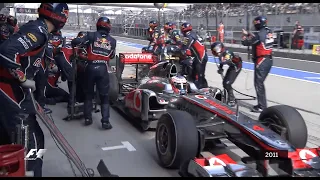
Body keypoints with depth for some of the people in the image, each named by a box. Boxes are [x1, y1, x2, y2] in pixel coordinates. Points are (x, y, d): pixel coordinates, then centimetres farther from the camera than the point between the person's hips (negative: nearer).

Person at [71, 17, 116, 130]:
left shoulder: (91, 35, -1)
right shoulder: (112, 41, 7)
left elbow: (76, 41, -8)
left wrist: (74, 46, 13)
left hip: (91, 67, 0)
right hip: (103, 69, 0)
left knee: (88, 94, 16)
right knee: (104, 96, 6)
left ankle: (88, 118, 18)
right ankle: (105, 121, 0)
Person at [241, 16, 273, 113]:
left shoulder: (259, 34, -17)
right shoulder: (269, 32, 8)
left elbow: (245, 42, -8)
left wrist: (245, 35, 10)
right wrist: (249, 34, 22)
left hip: (261, 61, -9)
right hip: (268, 60, 9)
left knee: (258, 84, -2)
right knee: (260, 83, 17)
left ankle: (262, 107, 0)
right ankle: (261, 104, 24)